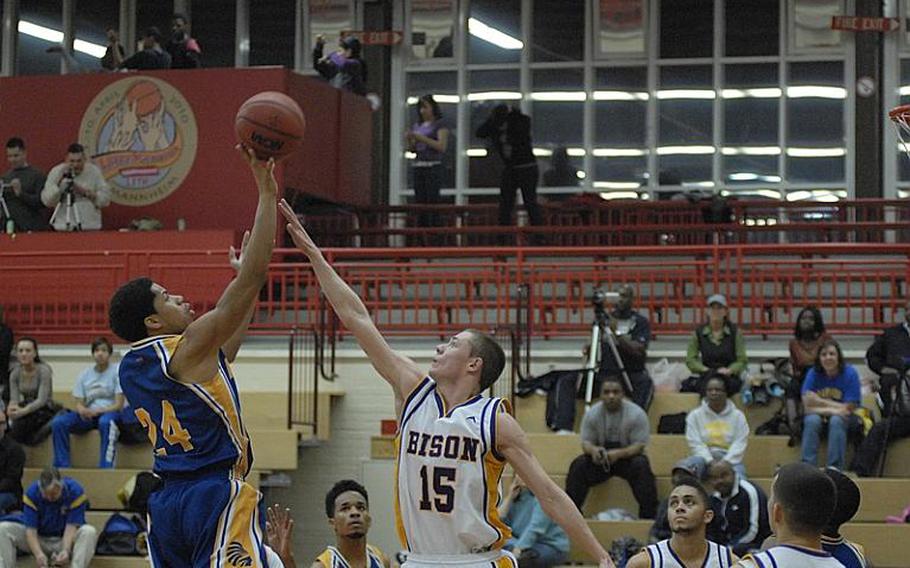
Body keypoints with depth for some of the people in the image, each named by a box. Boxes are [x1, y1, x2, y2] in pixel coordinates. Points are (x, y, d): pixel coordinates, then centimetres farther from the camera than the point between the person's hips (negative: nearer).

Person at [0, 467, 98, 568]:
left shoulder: (75, 491, -20)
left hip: (65, 540, -1)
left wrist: (66, 550, -41)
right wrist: (38, 554, -39)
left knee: (89, 532, -33)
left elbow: (71, 526, -23)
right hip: (39, 539, 1)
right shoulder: (31, 493, -18)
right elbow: (30, 529, -21)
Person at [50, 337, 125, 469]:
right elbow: (79, 403, 8)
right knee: (58, 422, -21)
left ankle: (105, 467, -42)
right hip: (88, 415, 5)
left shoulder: (116, 372, -2)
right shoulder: (84, 375, 12)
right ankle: (61, 466, -18)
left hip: (109, 412, -4)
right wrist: (82, 410, -17)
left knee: (105, 421, -42)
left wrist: (97, 411, -23)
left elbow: (119, 404, -8)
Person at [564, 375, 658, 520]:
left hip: (627, 456, -2)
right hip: (600, 458, 2)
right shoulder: (592, 414, -5)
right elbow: (586, 442, -4)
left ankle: (649, 515, -30)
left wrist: (618, 454, -36)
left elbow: (639, 445, -17)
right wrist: (593, 450, -31)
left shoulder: (636, 414, -14)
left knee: (641, 465, -33)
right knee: (578, 465, -23)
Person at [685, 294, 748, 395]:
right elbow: (690, 360, 9)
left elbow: (743, 360, 4)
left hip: (729, 378, -1)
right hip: (706, 378, 1)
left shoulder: (735, 332, 7)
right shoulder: (699, 333, 10)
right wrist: (705, 369, -8)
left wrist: (729, 370, -14)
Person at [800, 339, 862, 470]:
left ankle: (835, 468, -36)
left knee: (836, 420, -34)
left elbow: (848, 409, -15)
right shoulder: (813, 374, -7)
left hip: (846, 421, -2)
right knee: (812, 420, -30)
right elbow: (808, 406, -15)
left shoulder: (849, 373, -12)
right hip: (820, 419, 2)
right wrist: (835, 407, -20)